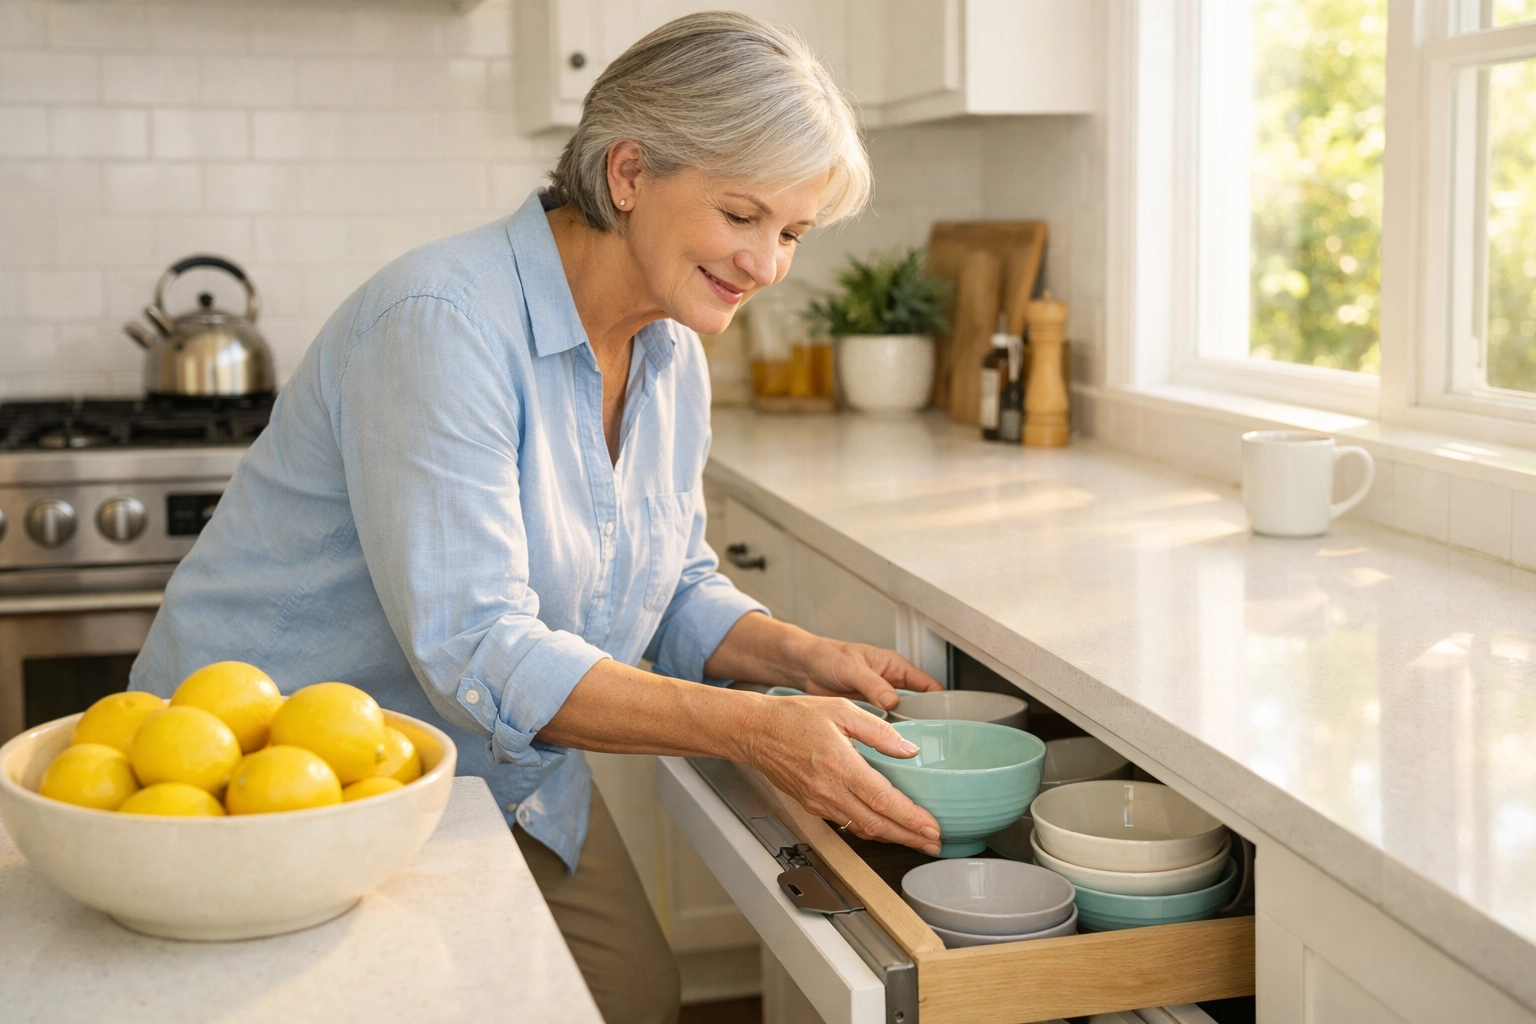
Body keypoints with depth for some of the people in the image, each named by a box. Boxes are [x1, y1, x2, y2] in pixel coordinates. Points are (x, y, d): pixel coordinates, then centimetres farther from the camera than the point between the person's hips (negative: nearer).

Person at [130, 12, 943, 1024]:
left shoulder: (673, 355, -2)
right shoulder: (443, 323, -29)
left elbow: (675, 590, 7)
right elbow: (474, 653, -34)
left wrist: (798, 655, -14)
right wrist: (752, 729, -38)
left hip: (502, 771, 8)